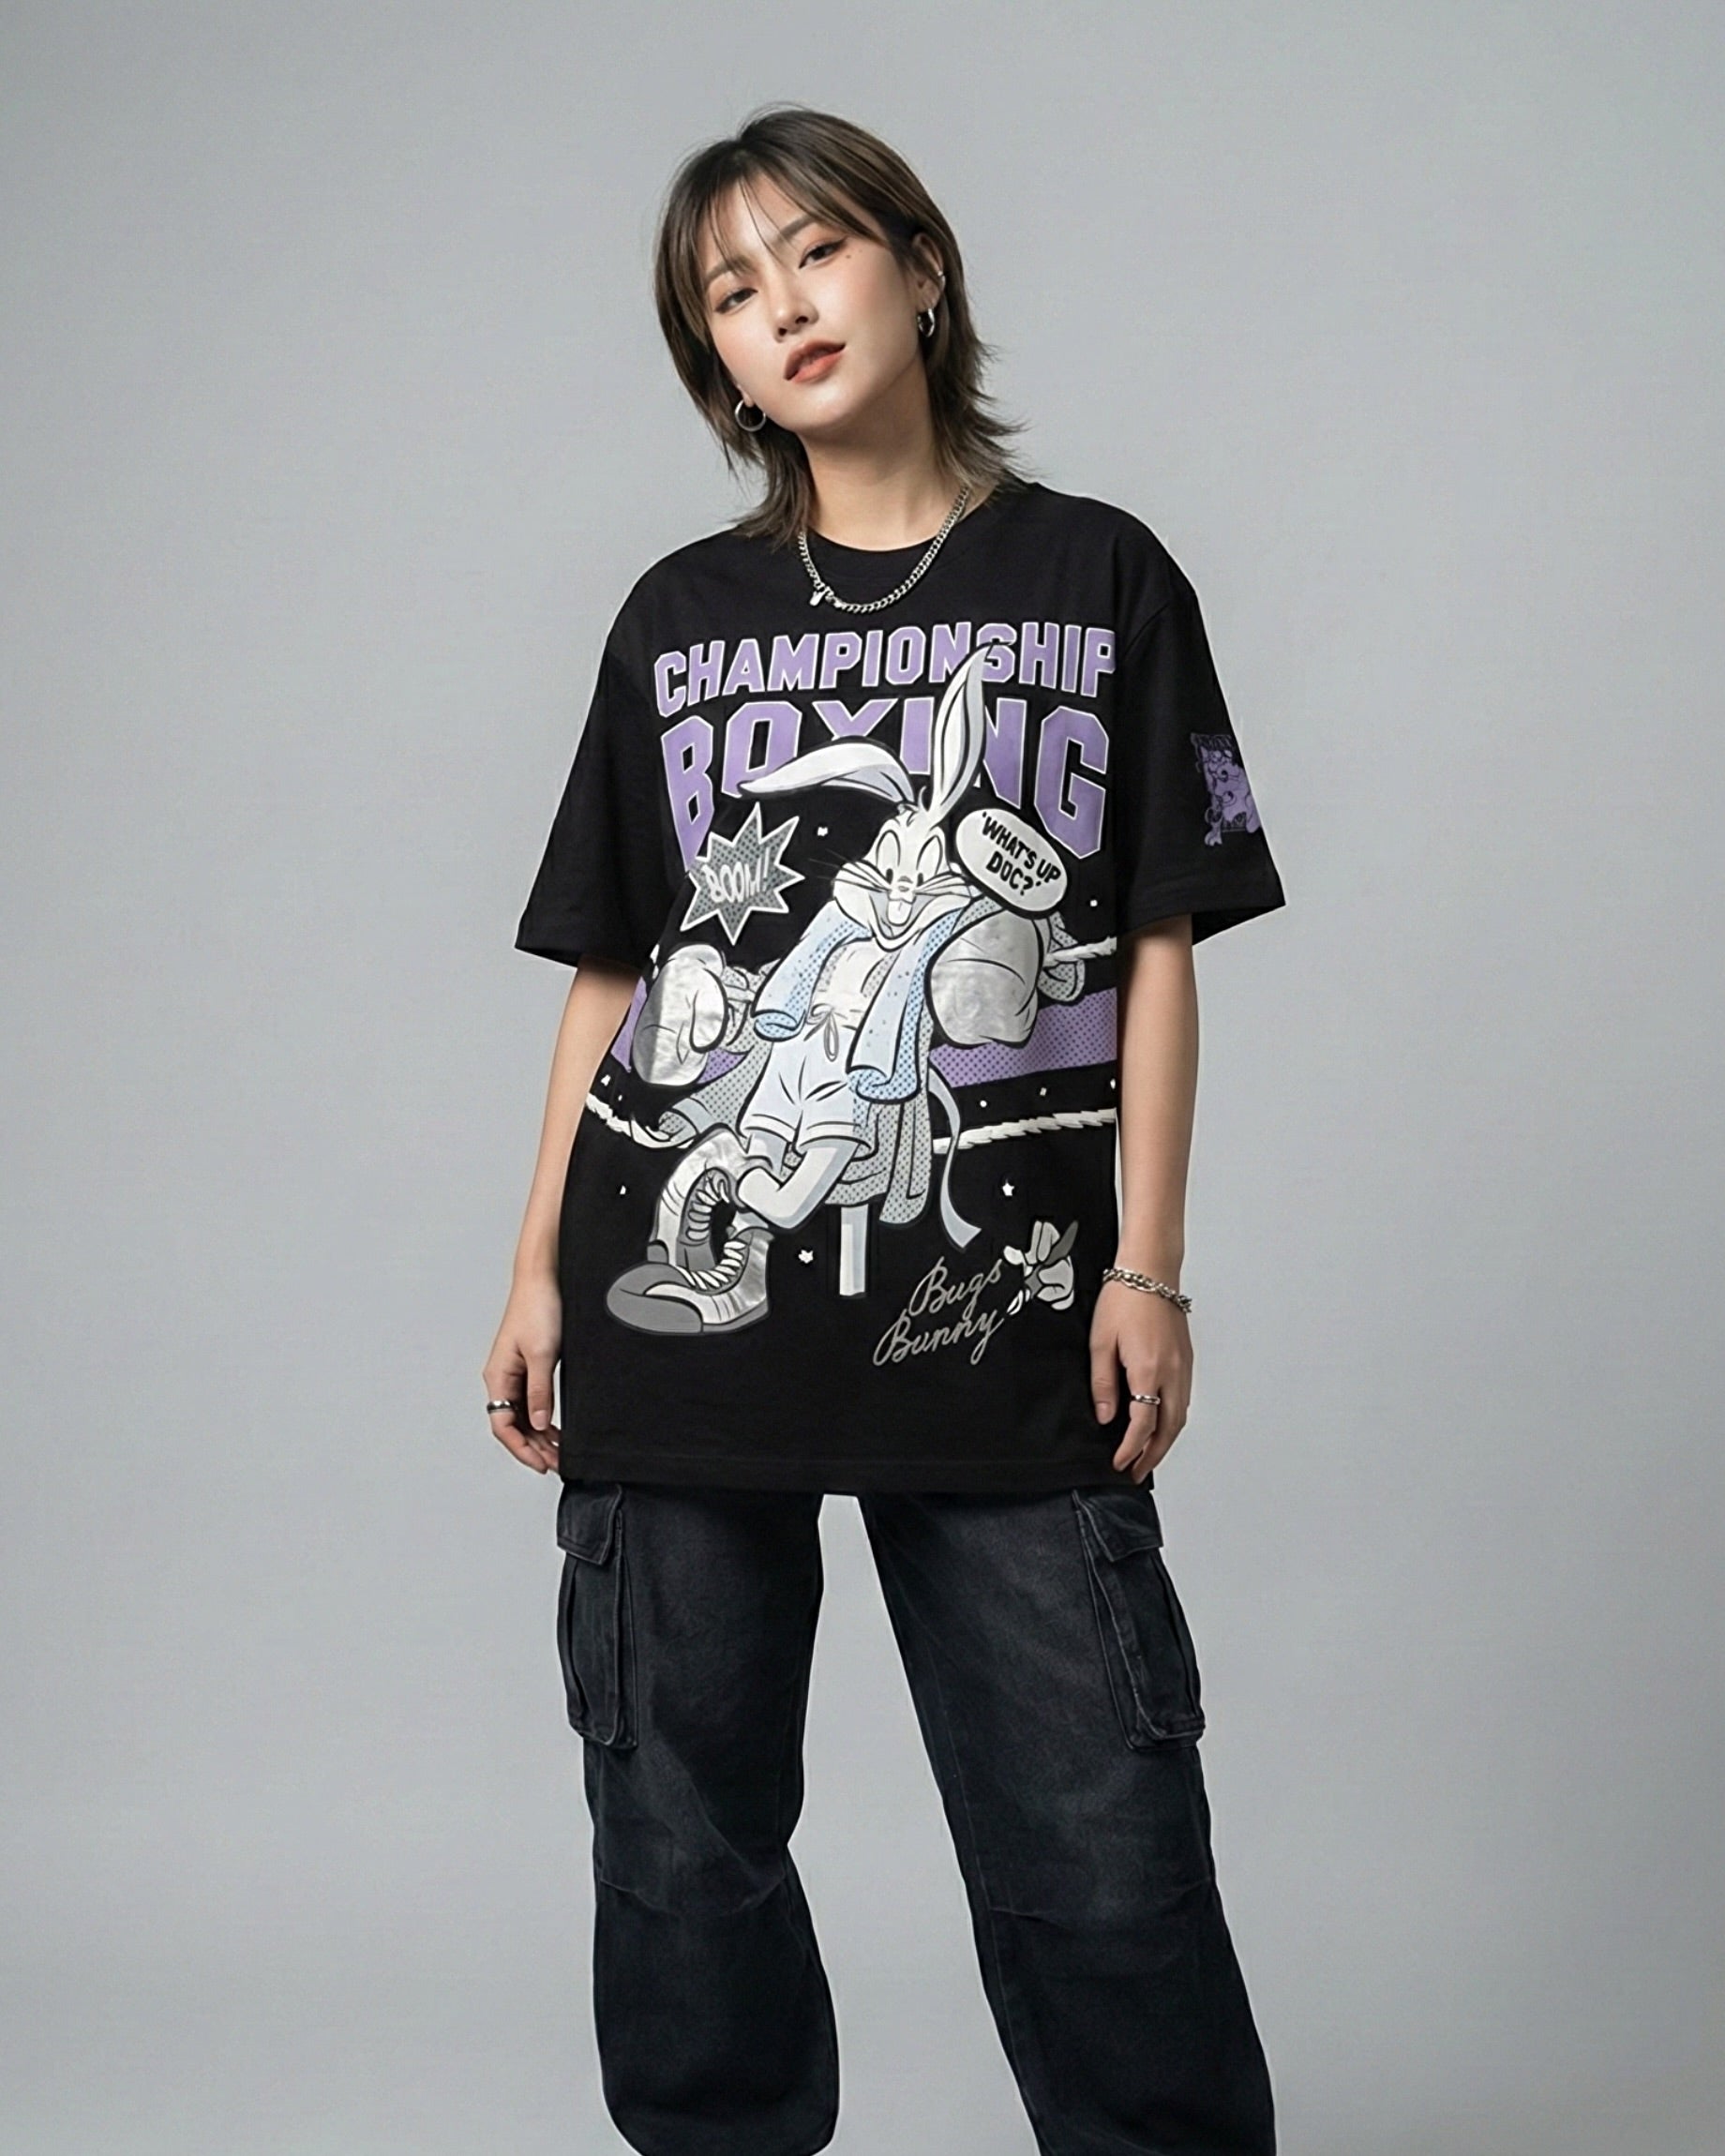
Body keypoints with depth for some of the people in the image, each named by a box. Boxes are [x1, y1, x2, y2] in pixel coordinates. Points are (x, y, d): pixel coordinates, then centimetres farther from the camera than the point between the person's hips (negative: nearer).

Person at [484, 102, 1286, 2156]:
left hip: (1001, 1315, -2)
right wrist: (538, 1273, 8)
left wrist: (1146, 1261, -3)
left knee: (1100, 1839, 0)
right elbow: (610, 967, 13)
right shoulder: (678, 615, 12)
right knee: (680, 1832, 9)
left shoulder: (1099, 577, 7)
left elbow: (1157, 945, 4)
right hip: (675, 1300, 3)